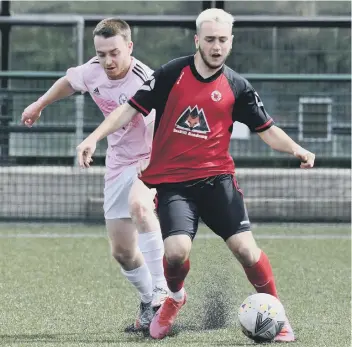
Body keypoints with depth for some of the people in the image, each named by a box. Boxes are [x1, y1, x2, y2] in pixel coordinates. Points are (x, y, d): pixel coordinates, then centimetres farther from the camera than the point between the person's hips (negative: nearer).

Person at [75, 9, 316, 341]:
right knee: (176, 251, -21)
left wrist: (295, 149, -11)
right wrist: (94, 138, -8)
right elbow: (131, 108, 1)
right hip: (171, 180, -1)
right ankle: (174, 298, 15)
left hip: (216, 178, 1)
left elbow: (267, 130, 8)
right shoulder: (171, 74, -2)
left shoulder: (237, 87, 3)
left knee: (245, 249, -15)